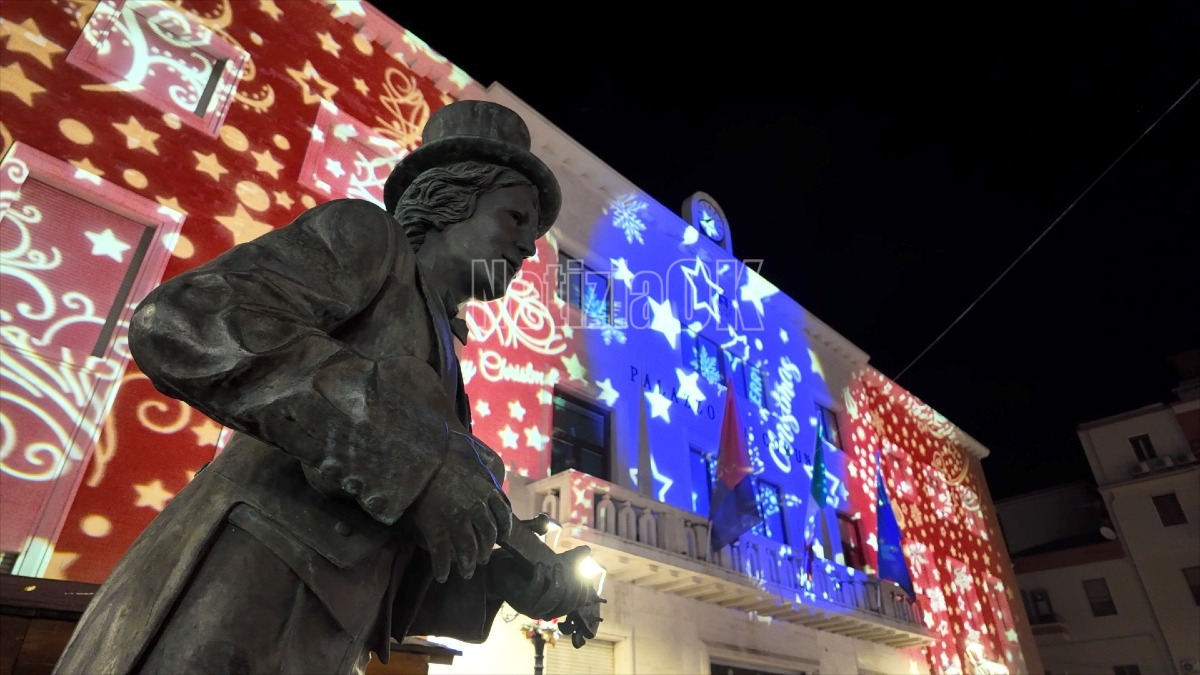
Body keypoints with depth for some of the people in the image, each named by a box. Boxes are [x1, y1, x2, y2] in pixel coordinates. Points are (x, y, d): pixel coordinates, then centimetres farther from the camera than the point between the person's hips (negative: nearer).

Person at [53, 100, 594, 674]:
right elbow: (183, 324, -17)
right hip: (226, 623, -8)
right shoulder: (364, 235, 2)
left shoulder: (441, 376, 22)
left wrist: (510, 580, 2)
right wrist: (414, 459, -20)